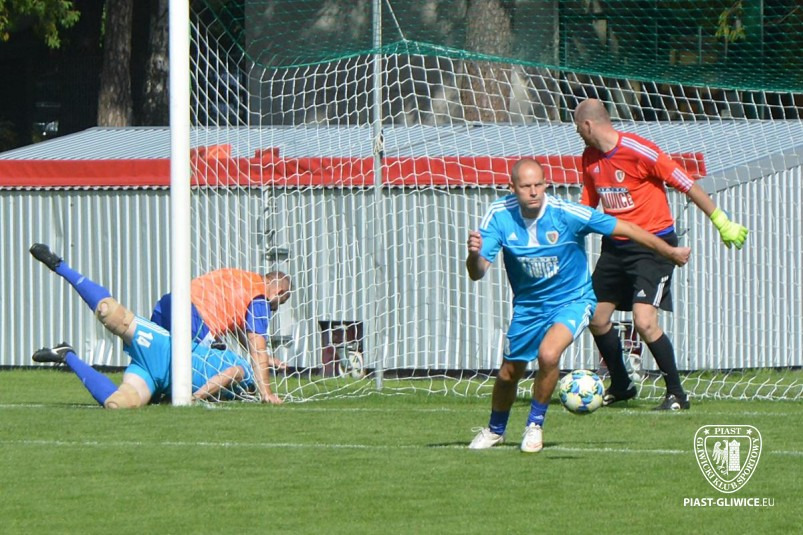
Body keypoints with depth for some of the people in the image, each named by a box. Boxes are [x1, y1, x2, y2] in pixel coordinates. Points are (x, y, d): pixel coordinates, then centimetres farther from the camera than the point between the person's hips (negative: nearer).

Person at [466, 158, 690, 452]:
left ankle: (535, 425, -5)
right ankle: (495, 430, 44)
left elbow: (624, 229, -15)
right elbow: (477, 273, -21)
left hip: (572, 299, -3)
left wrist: (671, 252, -6)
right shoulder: (499, 216, -18)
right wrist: (474, 254, -45)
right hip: (527, 304, 3)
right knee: (508, 373, 12)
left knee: (548, 354, -29)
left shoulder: (566, 214, -26)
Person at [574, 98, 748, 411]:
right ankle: (620, 386, 30)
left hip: (652, 246, -8)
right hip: (615, 246, 8)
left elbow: (687, 185, -14)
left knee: (644, 323, -19)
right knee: (596, 319, 9)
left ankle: (676, 394, -4)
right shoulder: (590, 158, 4)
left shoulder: (639, 151, -19)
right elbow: (587, 206, 17)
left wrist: (722, 223, -11)